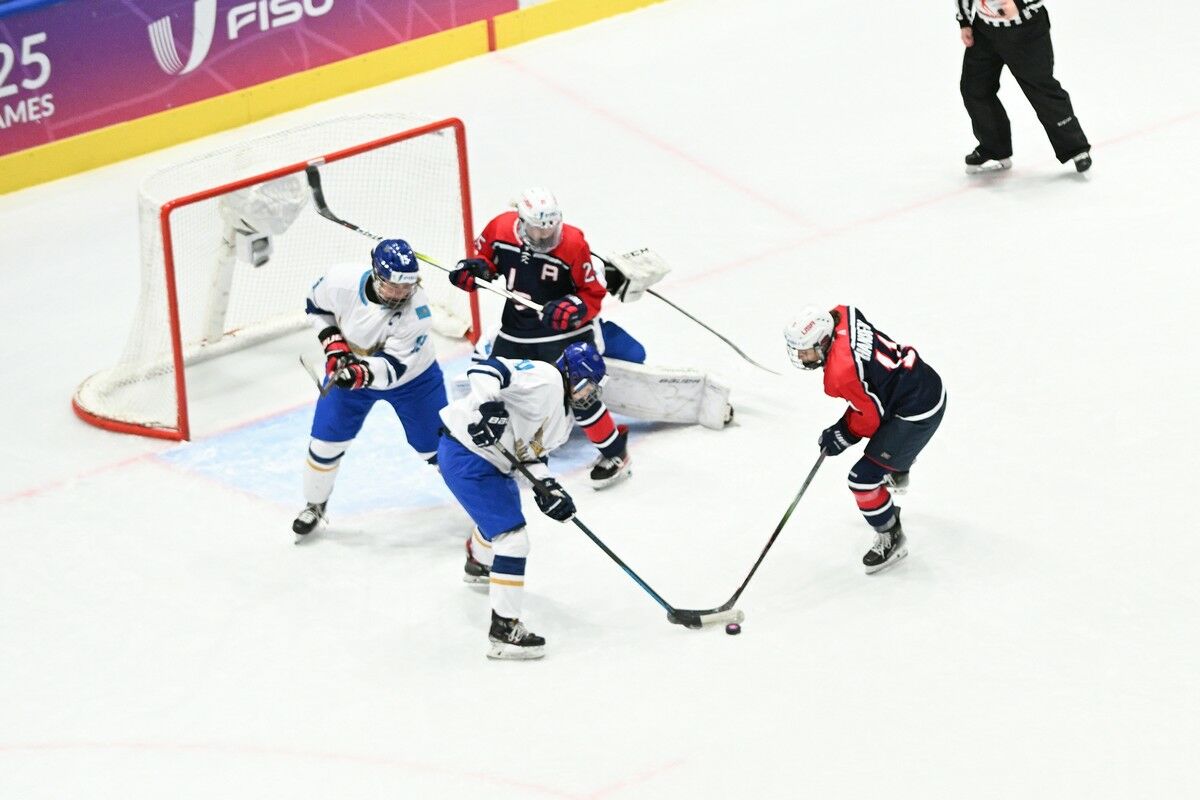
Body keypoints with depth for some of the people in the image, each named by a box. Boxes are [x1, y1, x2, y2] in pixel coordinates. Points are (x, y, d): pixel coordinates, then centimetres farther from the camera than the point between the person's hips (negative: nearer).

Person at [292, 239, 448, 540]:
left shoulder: (417, 310, -36)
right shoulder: (342, 281, -29)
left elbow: (393, 366, -35)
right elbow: (317, 305, -6)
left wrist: (363, 373, -54)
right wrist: (333, 343, -18)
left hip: (412, 377, -2)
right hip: (347, 368, 2)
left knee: (437, 445, 3)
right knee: (326, 441, 3)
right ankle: (314, 505, 28)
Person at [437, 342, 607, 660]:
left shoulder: (565, 415, 12)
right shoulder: (545, 379, -20)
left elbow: (530, 452, 10)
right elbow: (485, 369, -30)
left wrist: (548, 489, -6)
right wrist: (488, 406, -45)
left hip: (491, 460, 12)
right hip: (465, 455, -12)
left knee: (505, 510, 38)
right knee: (512, 536, -16)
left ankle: (477, 565, 70)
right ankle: (504, 630, -13)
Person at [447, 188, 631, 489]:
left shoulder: (572, 244, -21)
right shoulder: (501, 228, -12)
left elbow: (594, 293, -13)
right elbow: (487, 256, 8)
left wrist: (576, 308, -32)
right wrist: (475, 269, -13)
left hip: (565, 332, -4)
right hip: (515, 331, 4)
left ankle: (615, 452, 10)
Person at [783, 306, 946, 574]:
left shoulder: (841, 375, -30)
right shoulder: (842, 316, -7)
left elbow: (870, 416, -19)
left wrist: (843, 436, -3)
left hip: (917, 414, -10)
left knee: (865, 477, -4)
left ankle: (891, 539, 15)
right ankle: (897, 475, 71)